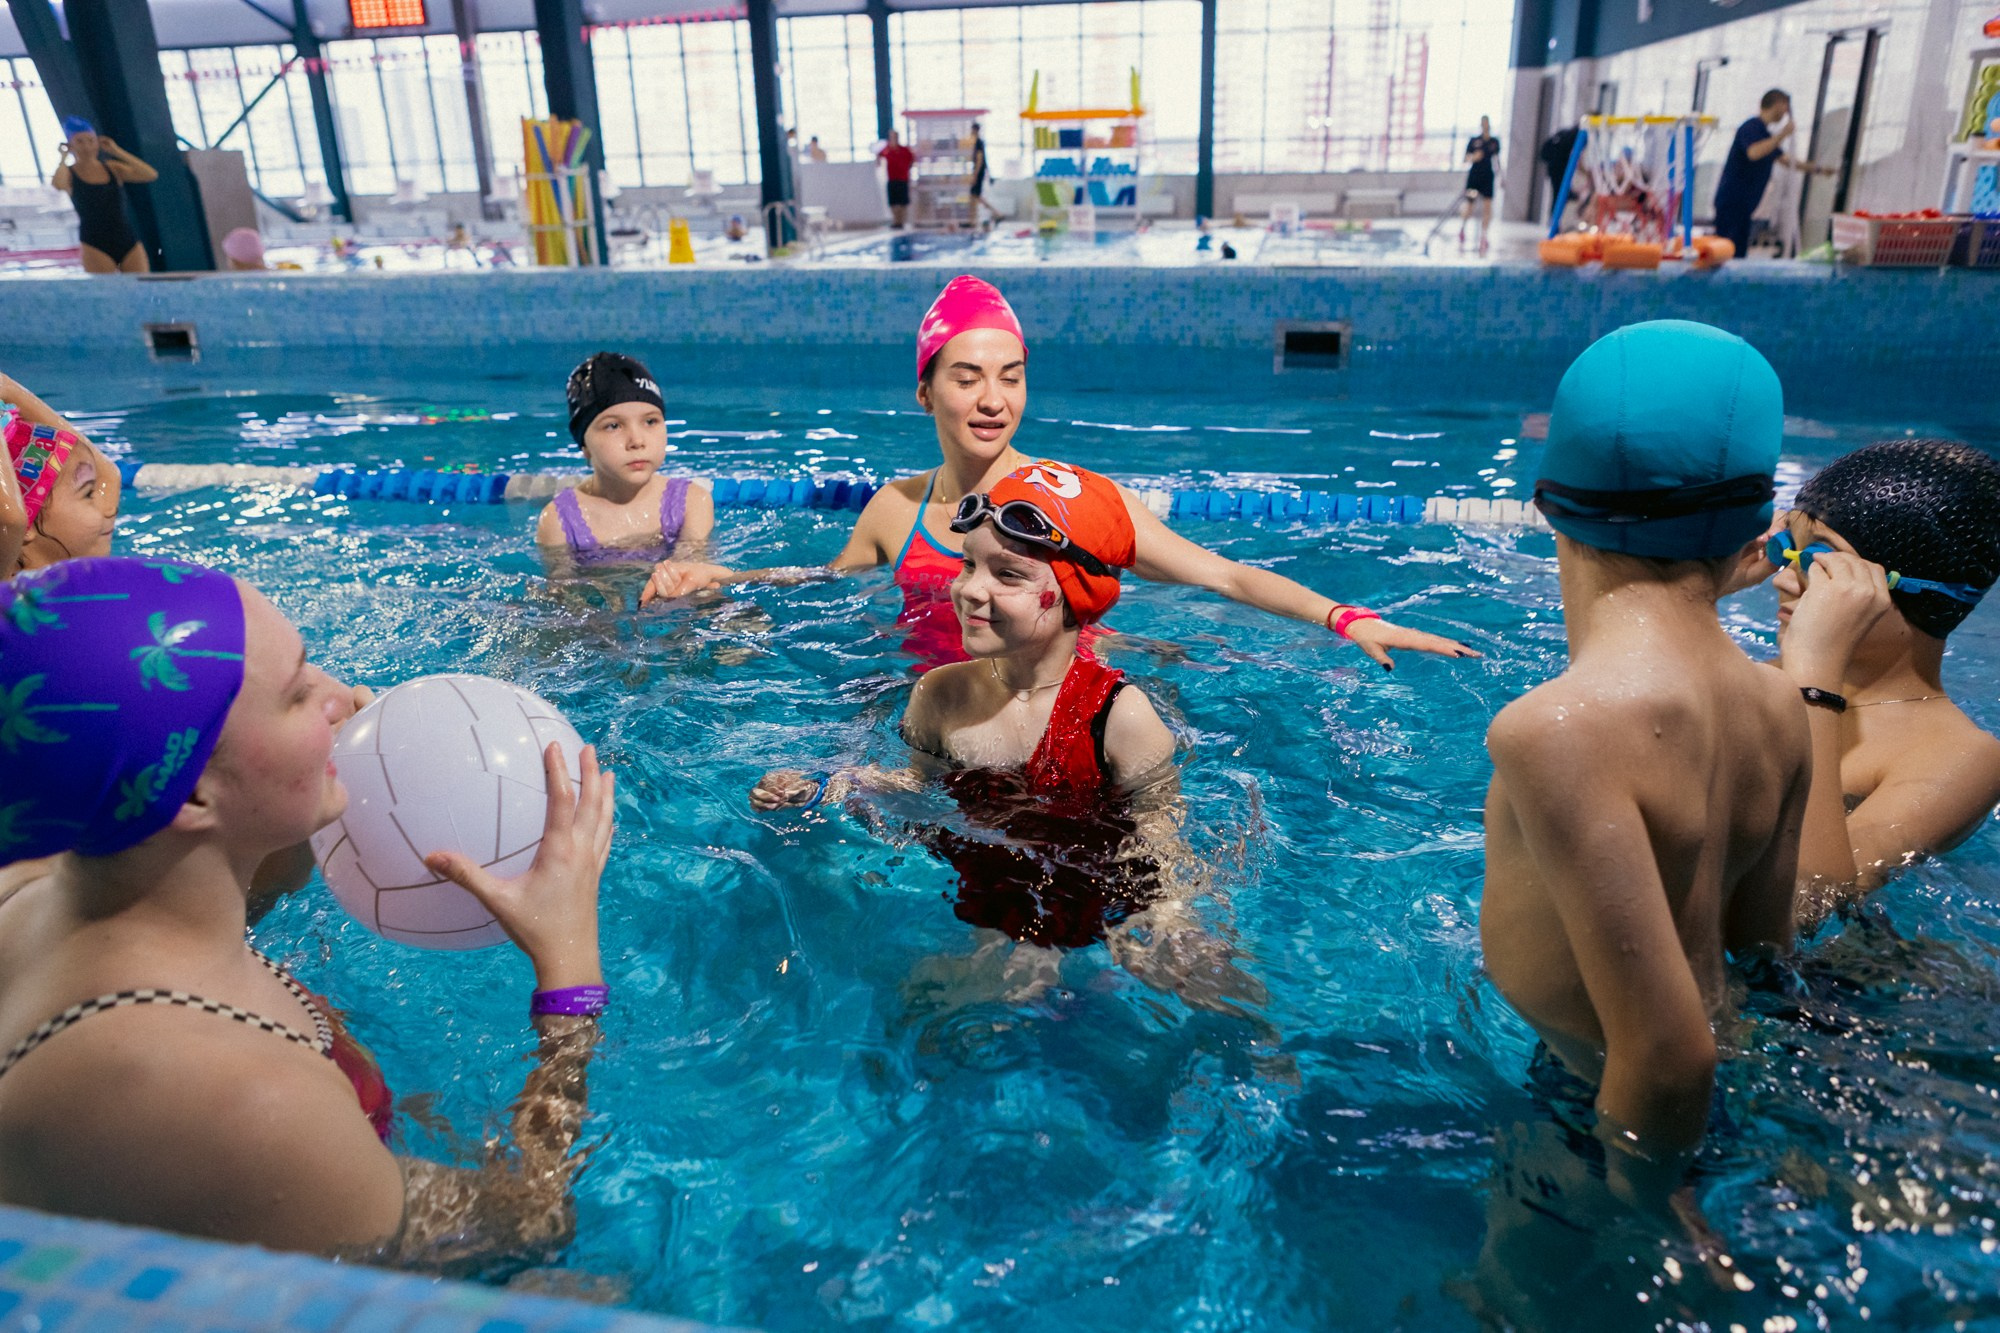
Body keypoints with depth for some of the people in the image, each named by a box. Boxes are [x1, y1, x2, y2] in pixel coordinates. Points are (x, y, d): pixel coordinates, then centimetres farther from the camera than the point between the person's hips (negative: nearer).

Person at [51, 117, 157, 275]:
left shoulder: (113, 168, 9)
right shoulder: (69, 173, 3)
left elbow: (151, 175, -5)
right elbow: (57, 184, -23)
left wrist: (117, 151, -2)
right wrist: (64, 156, -7)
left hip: (129, 243, 3)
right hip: (95, 246, -2)